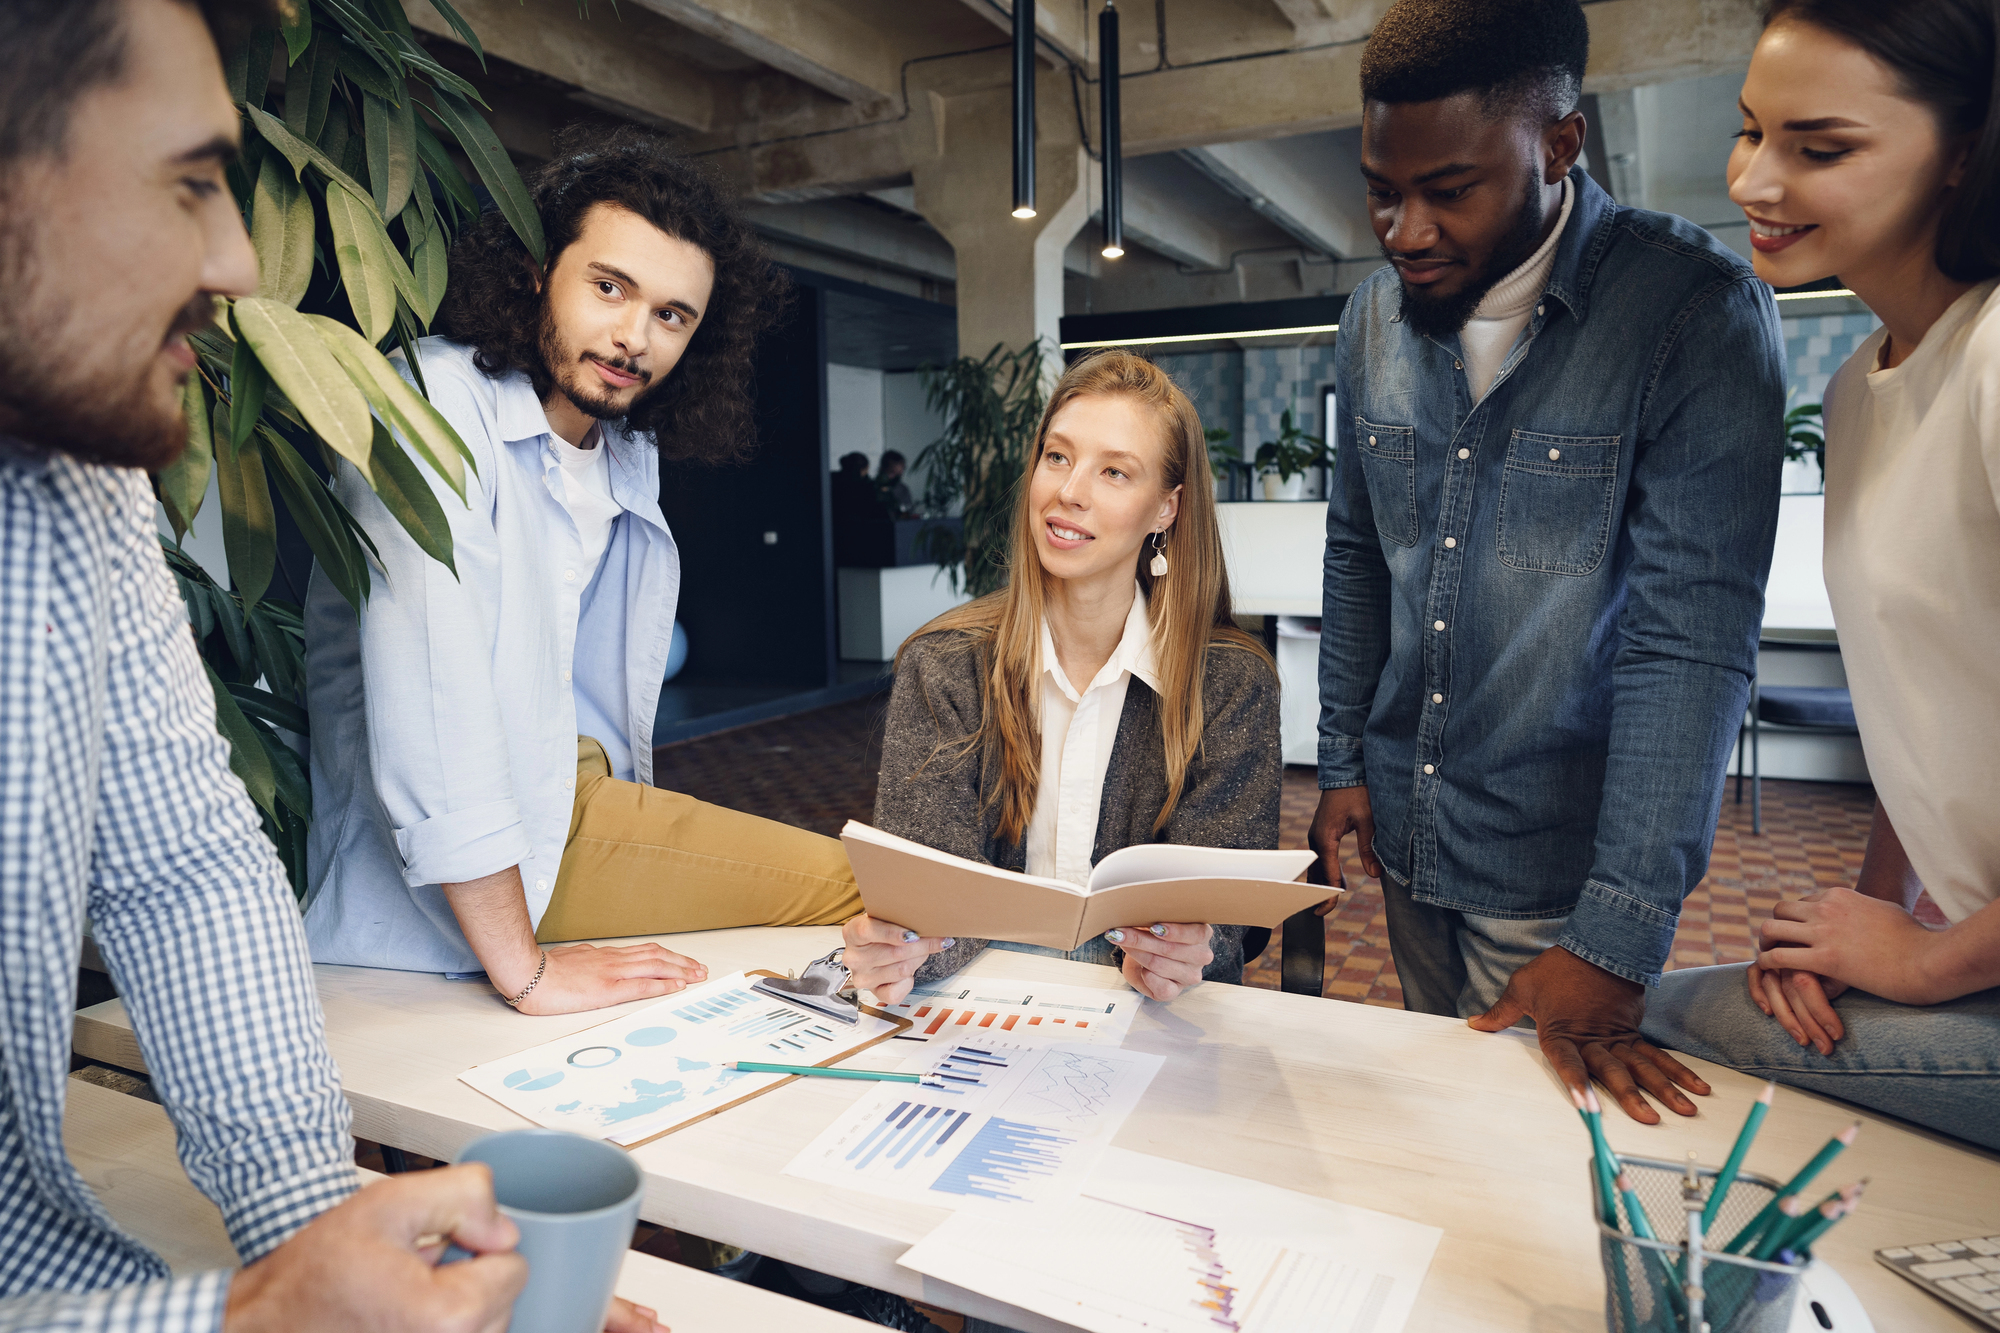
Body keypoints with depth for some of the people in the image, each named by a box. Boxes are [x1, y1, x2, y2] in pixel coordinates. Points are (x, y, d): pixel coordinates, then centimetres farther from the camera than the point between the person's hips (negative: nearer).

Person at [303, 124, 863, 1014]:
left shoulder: (632, 458, 8)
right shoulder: (437, 404, -17)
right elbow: (428, 687, -26)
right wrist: (523, 970, -26)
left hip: (577, 803, 8)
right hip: (438, 882, -8)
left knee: (849, 882, 4)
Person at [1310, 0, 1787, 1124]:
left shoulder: (1700, 313, -17)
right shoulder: (1376, 316, 0)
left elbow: (1693, 641, -21)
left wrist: (1616, 943, -24)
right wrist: (1343, 763, 6)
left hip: (1566, 854, -5)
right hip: (1407, 832, 5)